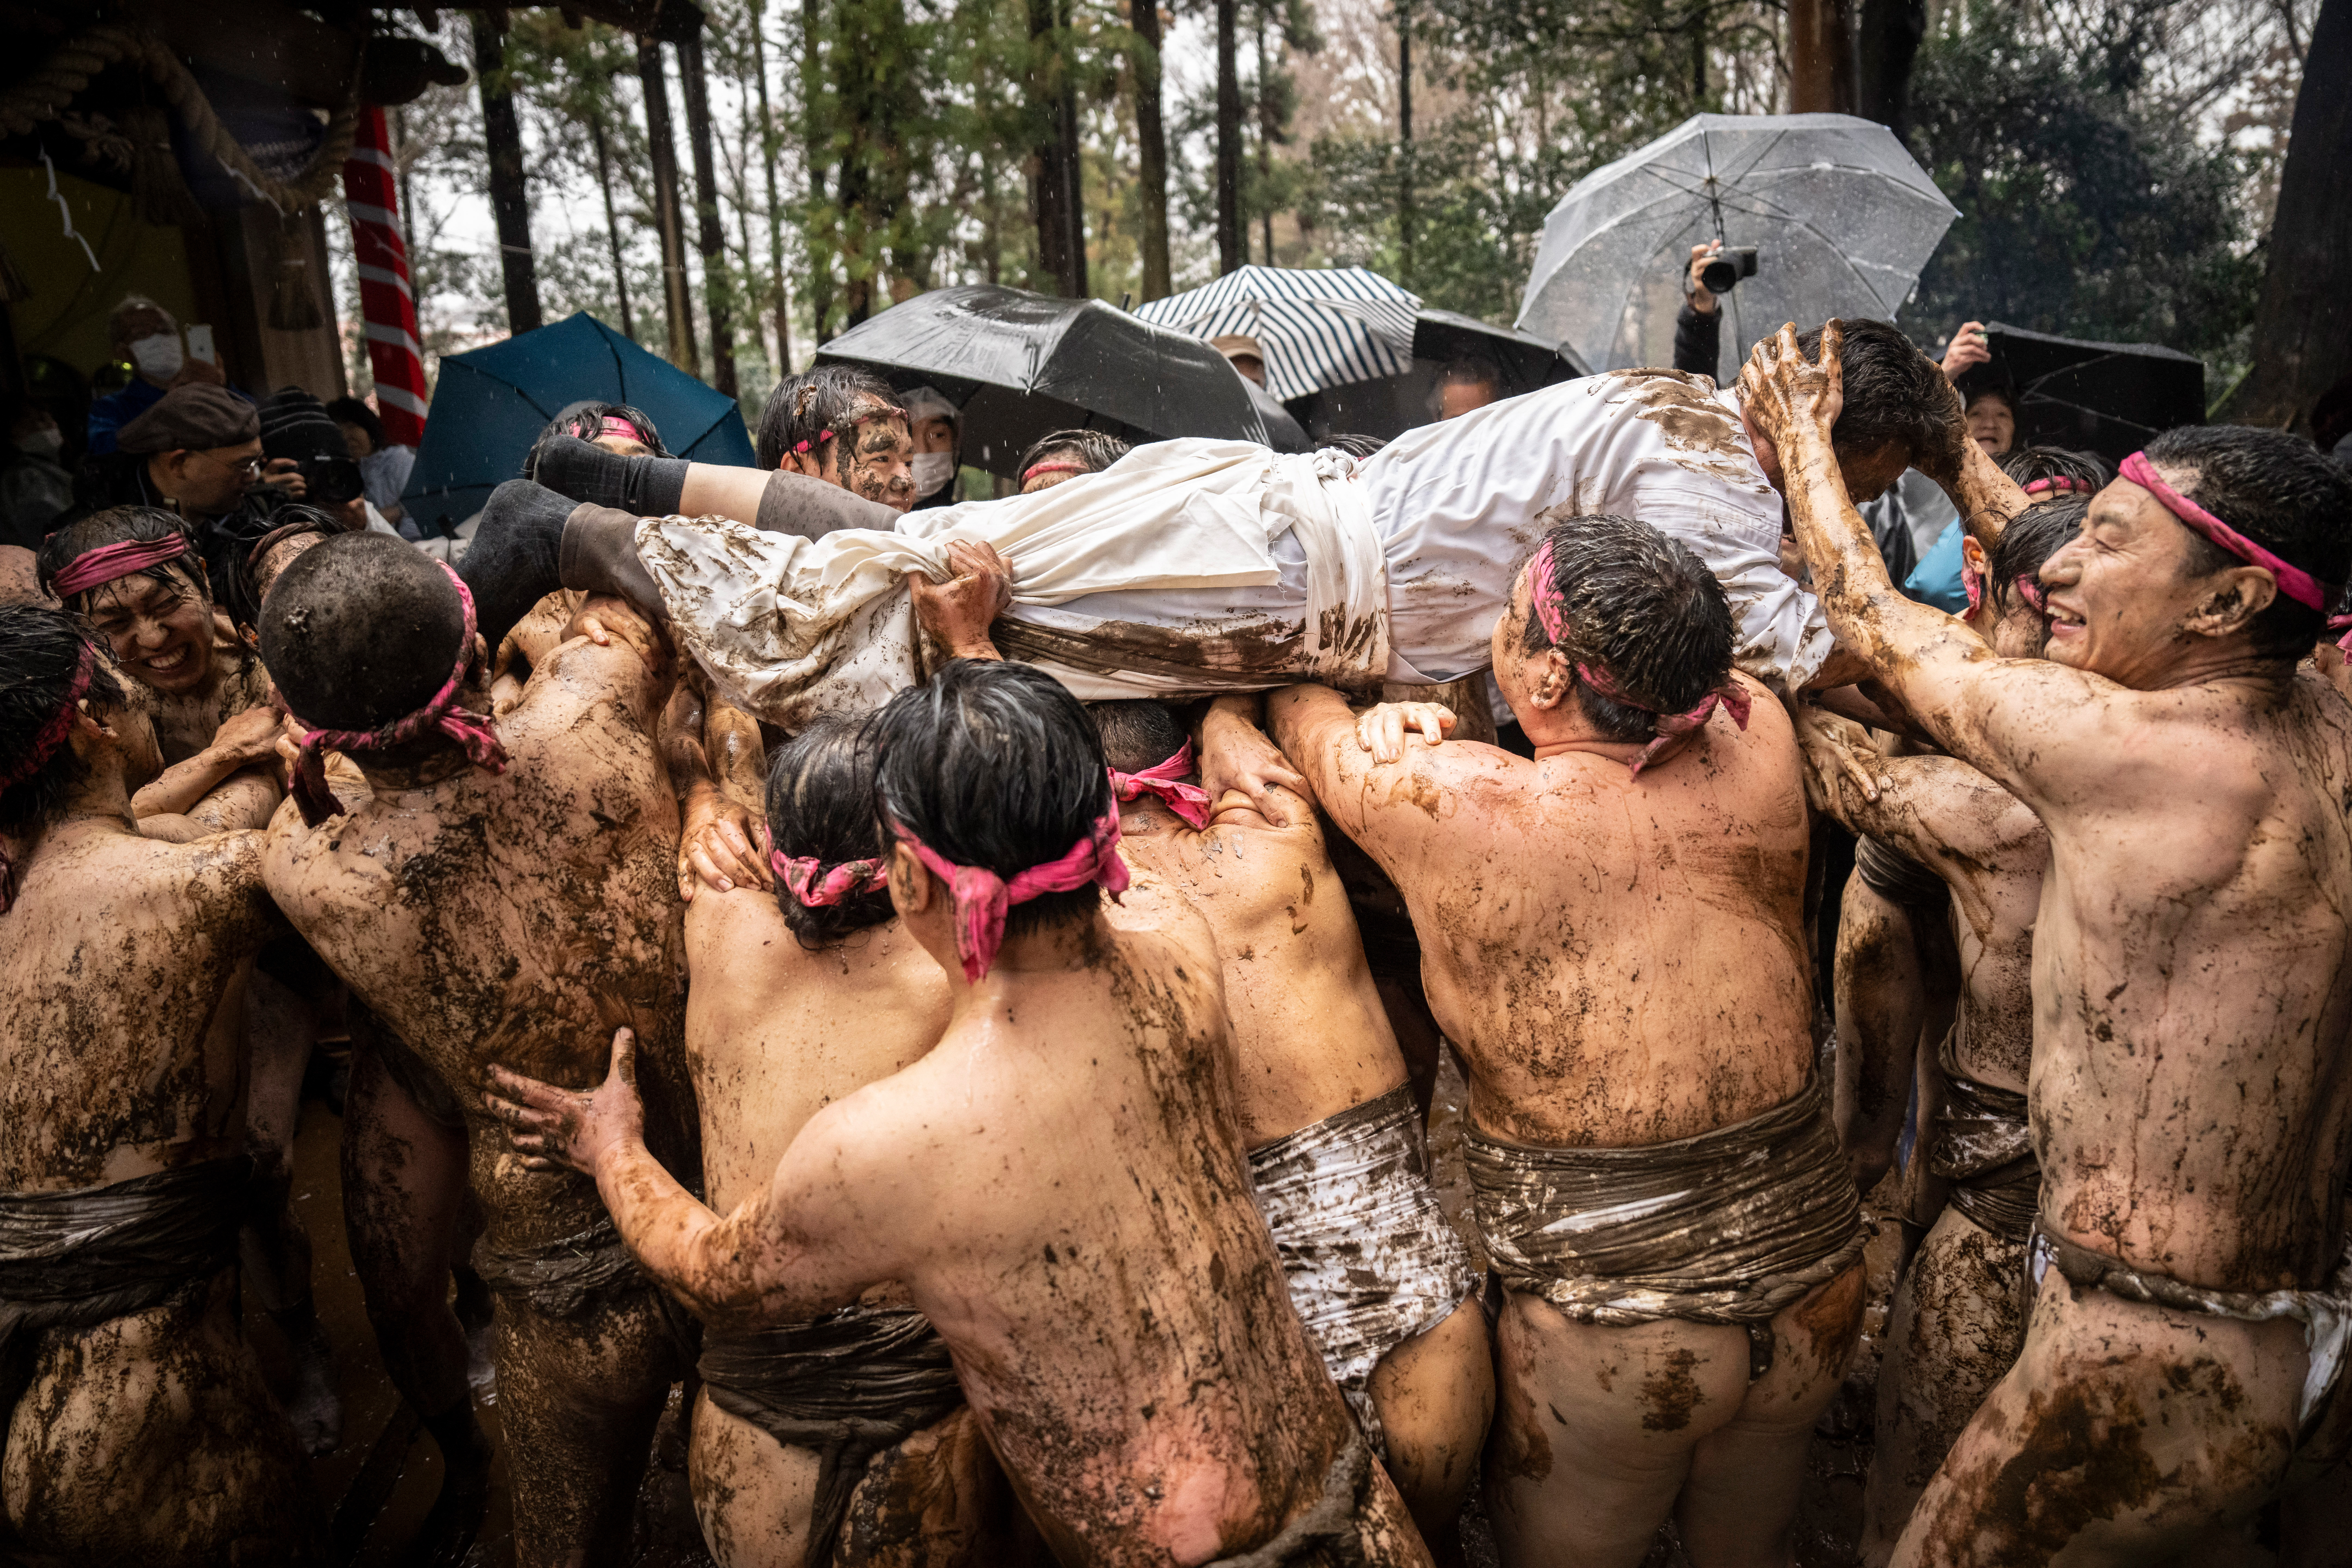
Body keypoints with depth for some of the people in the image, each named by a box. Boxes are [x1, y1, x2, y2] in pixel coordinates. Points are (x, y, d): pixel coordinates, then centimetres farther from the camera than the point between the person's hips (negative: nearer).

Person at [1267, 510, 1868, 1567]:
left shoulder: (1452, 806, -22)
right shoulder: (1756, 748, -10)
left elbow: (1301, 706, -1)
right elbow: (1698, 653, 13)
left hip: (1607, 1319, -4)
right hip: (1810, 1278, 5)